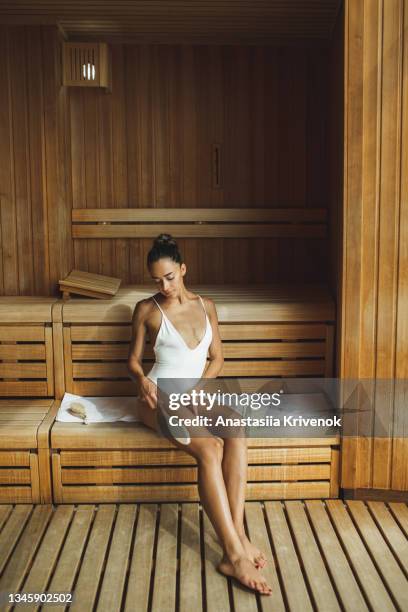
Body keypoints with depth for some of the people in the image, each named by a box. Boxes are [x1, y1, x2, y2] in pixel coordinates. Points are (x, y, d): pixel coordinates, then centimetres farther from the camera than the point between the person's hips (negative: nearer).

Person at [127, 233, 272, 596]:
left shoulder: (205, 306, 12)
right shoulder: (147, 309, 2)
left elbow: (217, 358, 12)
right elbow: (134, 358, 8)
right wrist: (142, 379, -15)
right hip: (160, 396, -4)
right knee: (210, 447, -31)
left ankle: (237, 535, -28)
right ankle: (235, 553, -31)